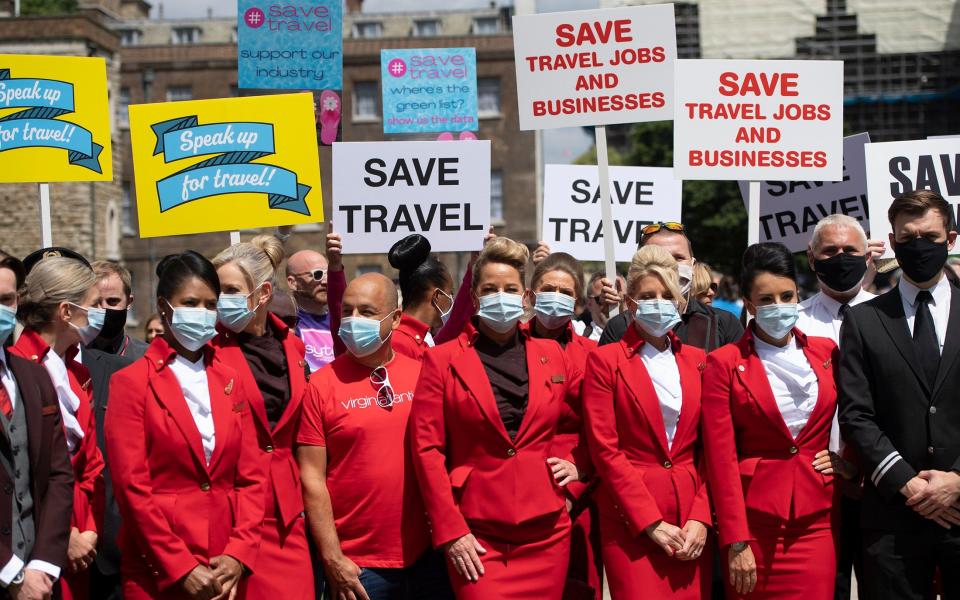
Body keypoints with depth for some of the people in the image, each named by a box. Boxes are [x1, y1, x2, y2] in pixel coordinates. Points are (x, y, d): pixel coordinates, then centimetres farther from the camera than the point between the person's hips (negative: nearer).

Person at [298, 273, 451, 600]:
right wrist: (332, 559, -8)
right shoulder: (322, 384, -3)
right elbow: (312, 478, -5)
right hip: (357, 565, -2)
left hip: (429, 556, 2)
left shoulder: (423, 375, 3)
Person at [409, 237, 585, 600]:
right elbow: (427, 450, -3)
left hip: (546, 531, 3)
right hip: (475, 535, -3)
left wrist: (578, 463, 7)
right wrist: (450, 532, -9)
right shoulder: (443, 360, 1)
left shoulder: (551, 356, 10)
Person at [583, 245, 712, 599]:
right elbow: (605, 451, -5)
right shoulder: (605, 361, 0)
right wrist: (651, 523, -10)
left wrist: (701, 517, -4)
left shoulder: (697, 361, 12)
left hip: (691, 520, 4)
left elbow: (708, 450, 9)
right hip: (631, 519, -4)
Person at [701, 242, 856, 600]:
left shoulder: (827, 352, 8)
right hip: (754, 522, -2)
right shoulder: (724, 363, -2)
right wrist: (736, 542, -11)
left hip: (817, 520, 2)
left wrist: (851, 462, 2)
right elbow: (721, 459, -6)